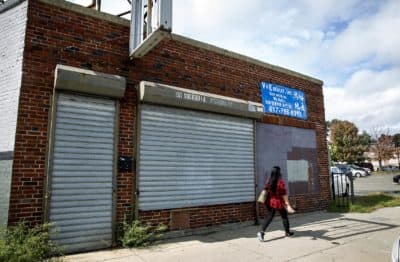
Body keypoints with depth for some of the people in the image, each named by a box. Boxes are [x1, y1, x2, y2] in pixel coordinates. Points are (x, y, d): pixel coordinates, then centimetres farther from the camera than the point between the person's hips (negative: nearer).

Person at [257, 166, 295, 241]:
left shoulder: (269, 181, -1)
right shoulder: (281, 182, -17)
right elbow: (284, 194, -18)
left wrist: (267, 201, 18)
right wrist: (288, 205, -14)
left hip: (270, 202, 4)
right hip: (279, 202, -4)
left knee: (269, 217, 8)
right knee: (284, 217, 18)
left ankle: (262, 232, -8)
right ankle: (287, 232, 35)